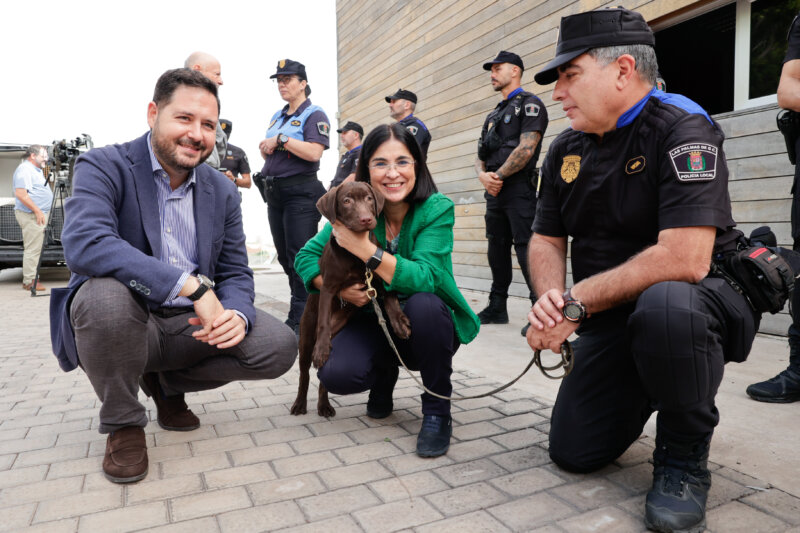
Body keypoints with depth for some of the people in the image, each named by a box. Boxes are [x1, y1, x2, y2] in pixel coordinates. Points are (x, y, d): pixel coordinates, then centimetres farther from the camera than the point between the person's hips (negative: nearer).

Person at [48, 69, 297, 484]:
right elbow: (82, 243, -29)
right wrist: (191, 285, -36)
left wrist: (236, 315, -22)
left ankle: (167, 382, 14)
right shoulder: (103, 166, -10)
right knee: (106, 294, -37)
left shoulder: (223, 192, 5)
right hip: (123, 321, -3)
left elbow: (235, 273, 3)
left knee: (280, 347, -15)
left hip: (191, 324, 4)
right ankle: (122, 422, -5)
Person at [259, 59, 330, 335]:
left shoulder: (314, 115, -3)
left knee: (300, 255, -11)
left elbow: (314, 152, -19)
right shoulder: (277, 117, 20)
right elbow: (266, 152, 26)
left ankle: (300, 318, -7)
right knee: (284, 255, 9)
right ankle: (311, 306, 19)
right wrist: (265, 148, 3)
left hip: (301, 192, -9)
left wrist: (282, 140, -14)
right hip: (274, 190, 9)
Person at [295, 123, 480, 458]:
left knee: (423, 304, -37)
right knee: (336, 374, -25)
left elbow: (424, 279, -30)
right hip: (375, 322, 2)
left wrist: (365, 249, -35)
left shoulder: (437, 209, -17)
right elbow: (305, 256, -1)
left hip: (428, 326, -2)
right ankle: (385, 374, 13)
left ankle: (437, 411, -12)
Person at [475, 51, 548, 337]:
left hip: (518, 187, -8)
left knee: (526, 247, -12)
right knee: (497, 249, 11)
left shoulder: (529, 104, -1)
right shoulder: (494, 114, 24)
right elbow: (481, 154, 19)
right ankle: (497, 307, 20)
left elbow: (526, 149, -14)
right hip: (494, 190, 8)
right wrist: (483, 175, -2)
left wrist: (499, 175, -10)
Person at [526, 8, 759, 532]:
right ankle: (649, 393, 33)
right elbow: (546, 240, 6)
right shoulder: (565, 150, 4)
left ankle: (685, 455, -12)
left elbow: (684, 259, -30)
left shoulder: (680, 127, -18)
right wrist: (551, 299, -16)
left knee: (663, 306, -41)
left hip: (705, 297, -5)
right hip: (614, 317, 6)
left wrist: (577, 302, -24)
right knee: (574, 451, 2)